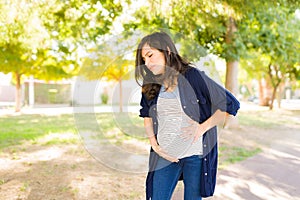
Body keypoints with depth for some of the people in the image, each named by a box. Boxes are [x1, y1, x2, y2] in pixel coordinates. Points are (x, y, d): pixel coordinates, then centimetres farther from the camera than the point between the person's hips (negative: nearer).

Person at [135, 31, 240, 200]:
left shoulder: (193, 76, -12)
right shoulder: (152, 86, 4)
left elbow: (230, 104, -9)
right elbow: (147, 116, 17)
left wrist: (202, 127, -17)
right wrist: (154, 145, 4)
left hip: (196, 154, -4)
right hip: (164, 155, 4)